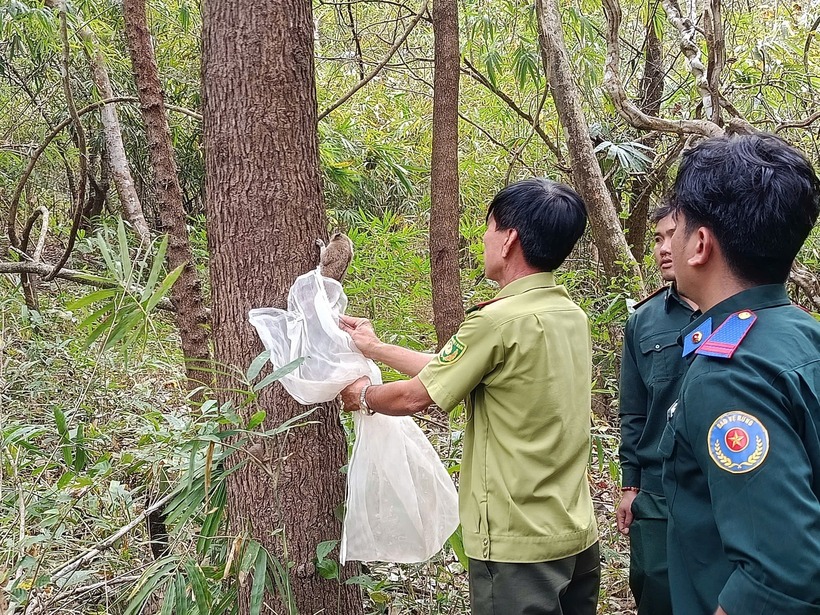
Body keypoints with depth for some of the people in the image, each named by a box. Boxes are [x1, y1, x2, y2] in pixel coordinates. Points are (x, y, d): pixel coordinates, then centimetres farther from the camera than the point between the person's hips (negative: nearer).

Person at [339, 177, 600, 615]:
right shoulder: (571, 316, 5)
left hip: (519, 545, -8)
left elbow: (415, 397, -9)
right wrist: (376, 349, 20)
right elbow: (449, 373, 12)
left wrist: (364, 396, 12)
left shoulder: (498, 321, -21)